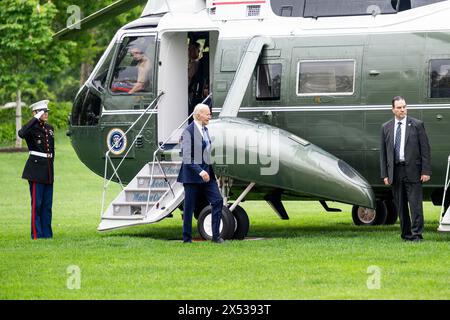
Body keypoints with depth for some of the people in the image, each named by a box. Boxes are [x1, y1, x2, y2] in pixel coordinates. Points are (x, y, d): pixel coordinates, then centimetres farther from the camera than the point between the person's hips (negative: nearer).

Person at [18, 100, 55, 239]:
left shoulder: (50, 128, 14)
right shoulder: (32, 128, -8)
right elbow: (21, 134, -32)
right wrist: (36, 119, -26)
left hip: (48, 170, 7)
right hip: (36, 170, -7)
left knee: (47, 204, 9)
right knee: (37, 203, -5)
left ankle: (47, 233, 15)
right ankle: (36, 234, -2)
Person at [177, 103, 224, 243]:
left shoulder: (205, 130, 13)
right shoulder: (189, 131, -13)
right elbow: (187, 157, -20)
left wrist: (209, 171, 16)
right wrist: (200, 171, -27)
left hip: (206, 173, 7)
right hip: (192, 174, -7)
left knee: (217, 200, -4)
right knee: (189, 207, 1)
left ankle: (216, 235, 0)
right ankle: (187, 238, 9)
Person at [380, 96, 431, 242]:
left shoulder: (417, 125, 2)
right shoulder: (386, 127, 10)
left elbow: (425, 149, -1)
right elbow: (383, 152, 10)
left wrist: (426, 171, -8)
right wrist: (385, 174, 3)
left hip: (412, 170, -3)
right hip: (395, 171, 3)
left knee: (415, 204, -6)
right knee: (400, 206, 7)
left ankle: (416, 235, -5)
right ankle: (406, 235, 13)